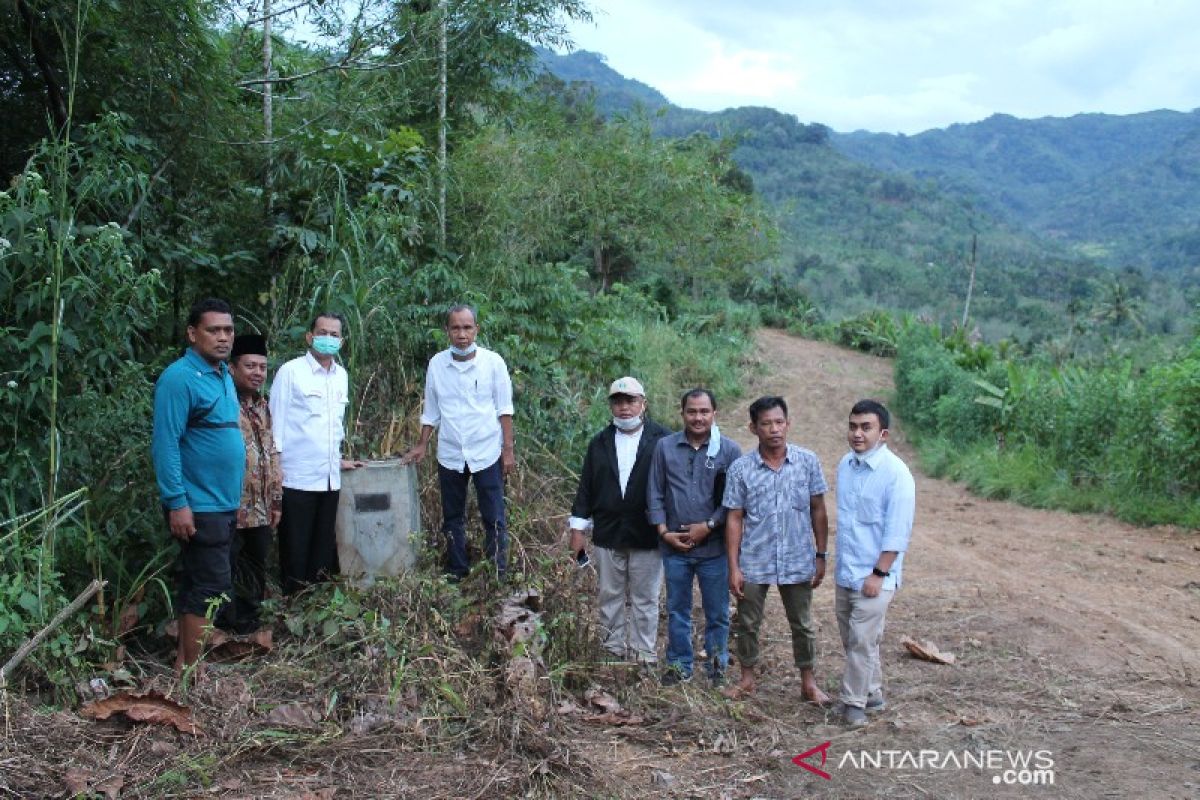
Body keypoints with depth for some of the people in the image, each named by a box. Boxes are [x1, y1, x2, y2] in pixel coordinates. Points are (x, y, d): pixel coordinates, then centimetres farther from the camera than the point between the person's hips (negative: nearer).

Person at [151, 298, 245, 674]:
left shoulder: (223, 375, 12)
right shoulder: (179, 378, -16)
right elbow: (166, 444, -20)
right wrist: (177, 503, -24)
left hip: (223, 503, 9)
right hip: (199, 505, -9)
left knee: (198, 583, 15)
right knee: (210, 586, -5)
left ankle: (184, 661, 25)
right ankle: (191, 669, 5)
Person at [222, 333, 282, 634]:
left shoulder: (263, 407, 13)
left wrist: (276, 499, 16)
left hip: (261, 511, 8)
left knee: (256, 575, 15)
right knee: (229, 576, 2)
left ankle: (249, 628, 27)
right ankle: (232, 632, 13)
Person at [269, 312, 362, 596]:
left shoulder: (341, 375, 11)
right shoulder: (290, 372, -6)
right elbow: (276, 424, -5)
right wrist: (275, 471, -8)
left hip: (330, 477, 6)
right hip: (298, 477, -5)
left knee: (324, 548, 12)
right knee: (296, 550, 3)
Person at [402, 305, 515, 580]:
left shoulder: (493, 362, -8)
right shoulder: (436, 364, -1)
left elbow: (504, 409, -4)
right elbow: (431, 410, 9)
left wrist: (509, 449, -7)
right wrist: (422, 445, 8)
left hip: (487, 453, -3)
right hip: (450, 455, 3)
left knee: (494, 519, 2)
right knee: (452, 518, 14)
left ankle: (498, 575, 12)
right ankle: (456, 572, 27)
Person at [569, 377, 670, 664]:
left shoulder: (662, 440, -5)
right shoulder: (599, 443, 7)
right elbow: (586, 487, 9)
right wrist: (578, 528, 6)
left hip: (647, 536, -3)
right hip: (607, 534, 3)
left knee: (645, 598, 8)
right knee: (609, 596, 12)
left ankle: (643, 654, 19)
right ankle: (613, 649, 26)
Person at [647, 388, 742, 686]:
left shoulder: (729, 450, -3)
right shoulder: (665, 447, 2)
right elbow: (655, 494, 5)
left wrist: (709, 526, -12)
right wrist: (664, 531, -4)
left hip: (714, 547, -2)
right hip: (674, 547, 2)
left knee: (717, 613, 9)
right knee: (677, 610, 14)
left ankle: (717, 667, 26)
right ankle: (679, 666, 28)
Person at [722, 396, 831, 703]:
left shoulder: (808, 461, -5)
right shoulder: (740, 468, -7)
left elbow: (818, 511, 2)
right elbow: (734, 519, -3)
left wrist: (820, 555, 1)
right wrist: (733, 567, -6)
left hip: (797, 562, 0)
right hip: (754, 563, 0)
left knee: (802, 625, 13)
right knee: (747, 624, 12)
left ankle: (809, 683, 29)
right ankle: (747, 679, 31)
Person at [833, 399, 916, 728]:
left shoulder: (896, 473, -16)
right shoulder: (845, 464, 6)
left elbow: (898, 531, -17)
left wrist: (878, 573, -18)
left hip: (873, 576, -7)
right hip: (845, 573, 7)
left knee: (863, 642, -2)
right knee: (853, 639, 15)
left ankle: (855, 702, 11)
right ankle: (872, 694, 30)